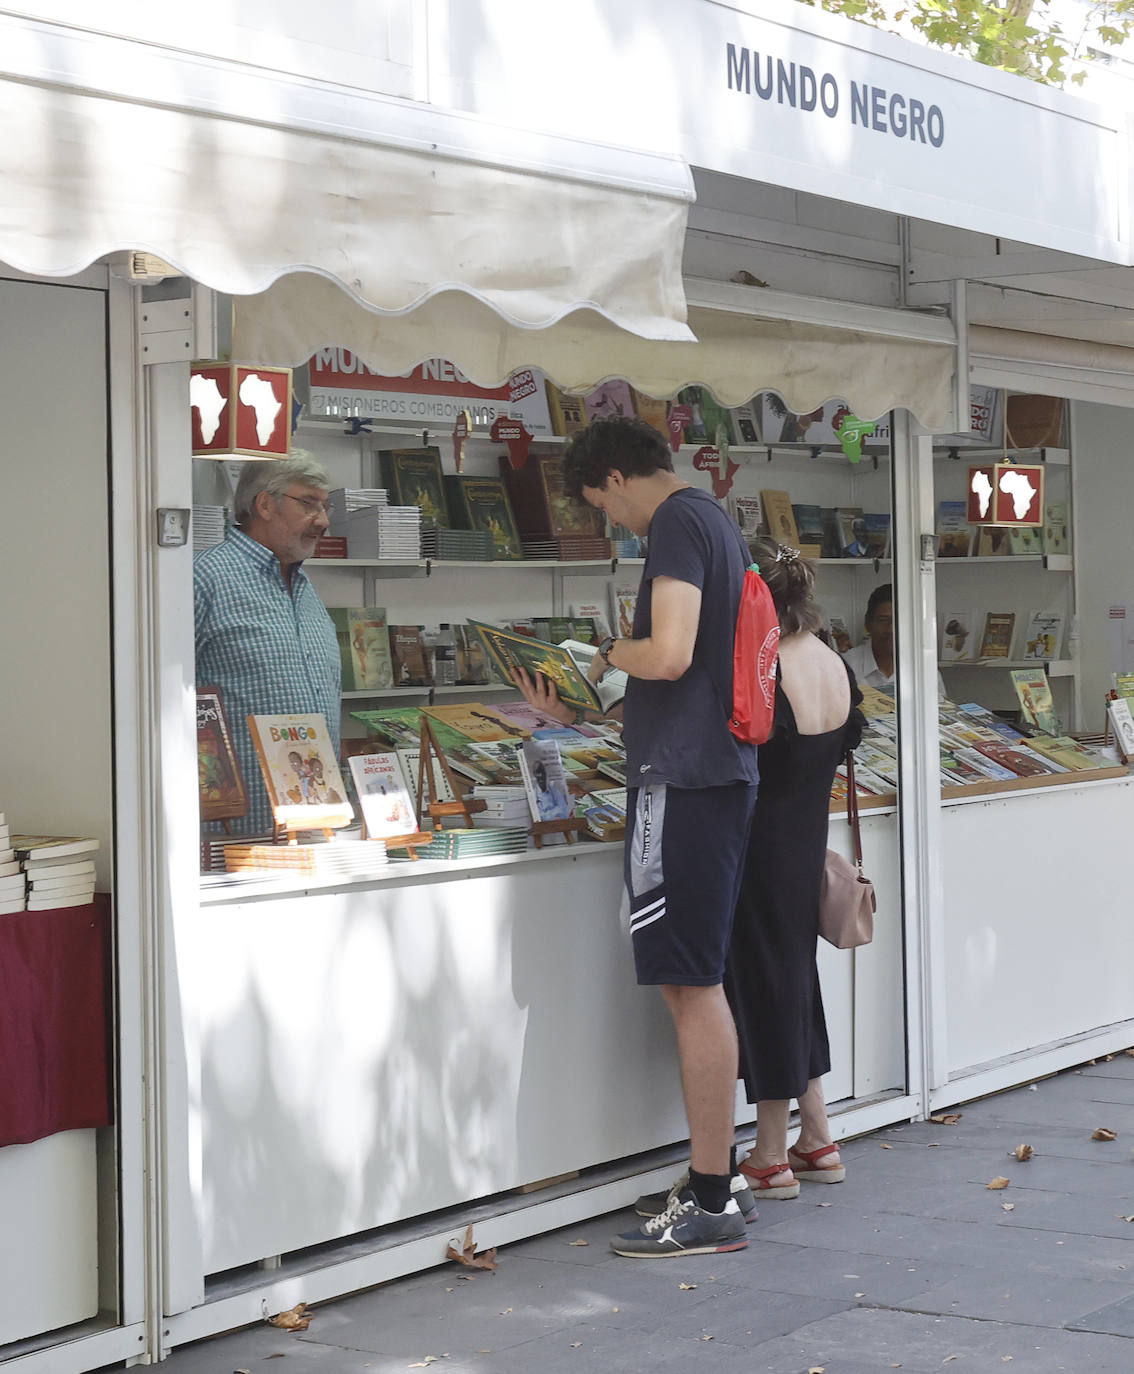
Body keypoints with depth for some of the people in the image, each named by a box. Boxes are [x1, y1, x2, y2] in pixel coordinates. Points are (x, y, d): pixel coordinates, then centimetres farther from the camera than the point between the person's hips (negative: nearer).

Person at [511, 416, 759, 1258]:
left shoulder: (678, 523, -10)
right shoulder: (717, 524, 20)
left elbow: (669, 655, -22)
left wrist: (608, 651, -3)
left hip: (682, 778, -10)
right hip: (719, 771, 10)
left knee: (693, 985, -7)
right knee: (695, 983, 15)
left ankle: (712, 1206, -4)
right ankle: (719, 1177, 21)